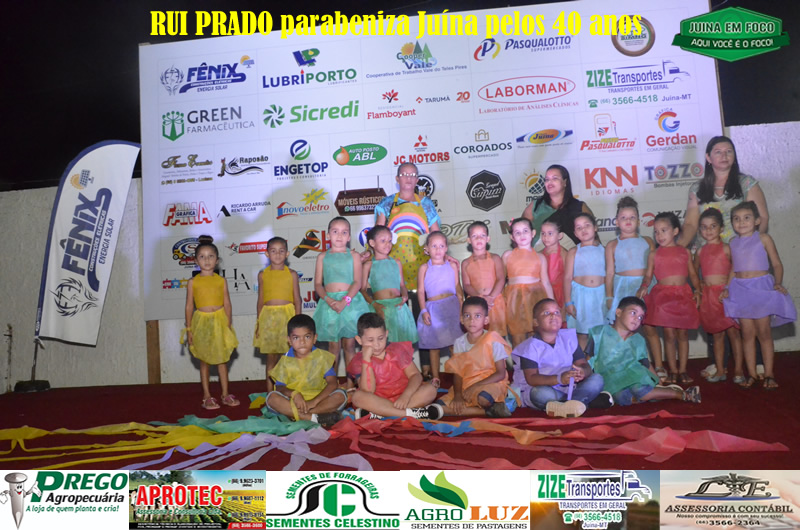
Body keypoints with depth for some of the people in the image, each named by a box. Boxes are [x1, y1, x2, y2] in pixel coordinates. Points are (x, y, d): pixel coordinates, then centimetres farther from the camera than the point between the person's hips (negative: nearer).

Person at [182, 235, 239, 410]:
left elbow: (227, 303, 2)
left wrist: (228, 324, -3)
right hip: (202, 322, -1)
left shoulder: (221, 281, 1)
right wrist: (189, 329, -1)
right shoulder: (193, 282, -1)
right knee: (204, 360, 7)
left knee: (222, 359, 8)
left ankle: (225, 394, 17)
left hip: (220, 321, 1)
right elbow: (189, 306, 1)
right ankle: (207, 397, 16)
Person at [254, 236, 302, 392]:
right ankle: (270, 393, 14)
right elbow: (260, 300, 10)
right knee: (270, 358, 6)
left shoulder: (291, 274, 4)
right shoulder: (263, 275, 7)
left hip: (287, 316, -1)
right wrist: (259, 323, 6)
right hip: (268, 318, 1)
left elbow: (297, 300, 4)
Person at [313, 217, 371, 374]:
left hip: (350, 301, -1)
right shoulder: (323, 257, 9)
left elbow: (357, 282, -4)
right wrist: (329, 300, -14)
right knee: (333, 345, 5)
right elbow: (318, 284, 4)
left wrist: (345, 301, -18)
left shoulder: (353, 256, 5)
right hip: (329, 301, 1)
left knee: (349, 345, 5)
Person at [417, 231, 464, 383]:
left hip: (451, 307, 0)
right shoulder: (424, 268, 4)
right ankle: (435, 376, 17)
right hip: (433, 308, 0)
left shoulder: (452, 266, 8)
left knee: (455, 343, 0)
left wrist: (461, 307, 1)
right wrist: (424, 311, -7)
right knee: (434, 345, 7)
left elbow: (458, 287, 8)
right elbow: (421, 291, 2)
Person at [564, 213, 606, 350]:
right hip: (580, 294, -1)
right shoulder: (574, 252, 4)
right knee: (582, 335, 1)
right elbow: (568, 278, 1)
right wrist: (568, 302, -5)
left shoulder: (603, 250, 7)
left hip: (600, 294, 1)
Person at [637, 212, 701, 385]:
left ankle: (682, 370, 15)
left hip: (684, 295, 2)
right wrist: (644, 287, -15)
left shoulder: (684, 252, 11)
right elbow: (648, 275, 4)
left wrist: (697, 290, -1)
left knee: (683, 333, 5)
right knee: (669, 334, -3)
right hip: (663, 295, -1)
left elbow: (693, 273, 12)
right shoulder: (654, 254, 8)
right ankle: (672, 370, 9)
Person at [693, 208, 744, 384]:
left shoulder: (726, 248, -2)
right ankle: (720, 370, 16)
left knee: (733, 331, 0)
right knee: (716, 334, 10)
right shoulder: (700, 251, 10)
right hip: (708, 295, 4)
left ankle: (738, 370, 8)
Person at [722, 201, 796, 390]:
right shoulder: (733, 243, 9)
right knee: (747, 333, 4)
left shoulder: (763, 239, -1)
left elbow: (777, 264, 1)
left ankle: (769, 375, 6)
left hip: (761, 288, -3)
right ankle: (751, 374, 10)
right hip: (740, 290, 3)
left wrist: (778, 283, -12)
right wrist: (727, 288, 2)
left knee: (764, 332, -2)